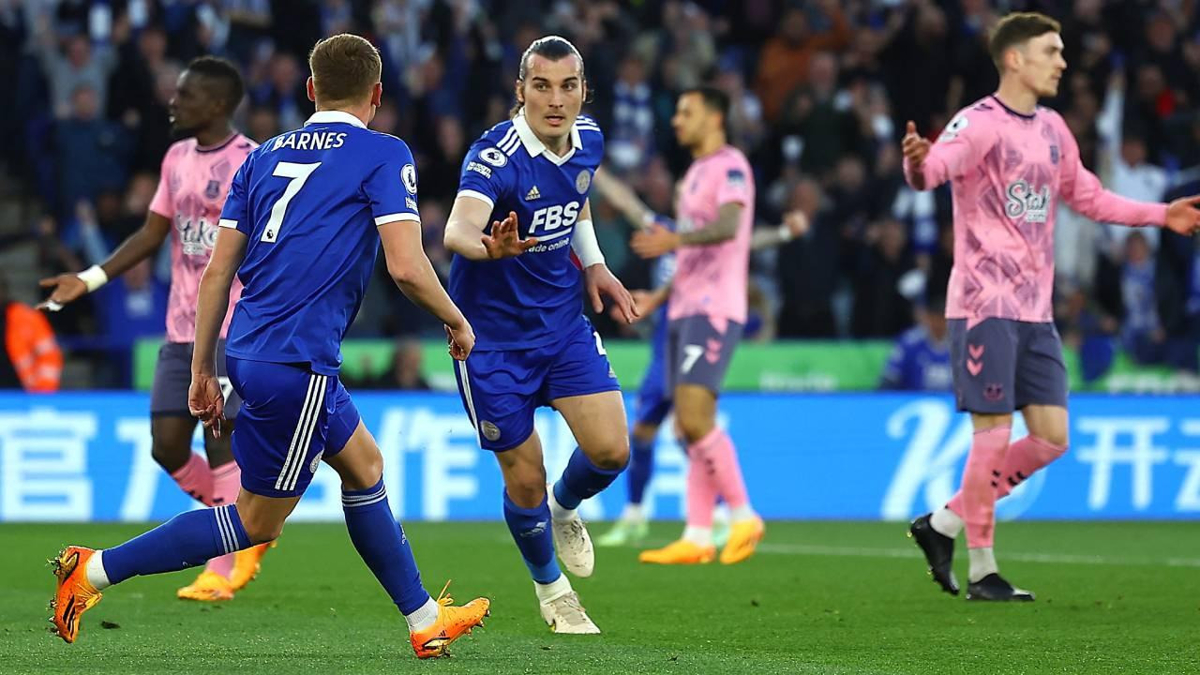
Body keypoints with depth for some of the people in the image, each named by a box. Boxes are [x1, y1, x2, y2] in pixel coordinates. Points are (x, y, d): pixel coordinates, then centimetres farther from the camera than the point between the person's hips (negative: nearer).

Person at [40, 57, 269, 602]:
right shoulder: (177, 159, 13)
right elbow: (152, 234, 18)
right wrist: (89, 280, 10)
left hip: (235, 330, -7)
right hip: (181, 329, 7)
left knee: (220, 443, -9)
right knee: (167, 444, 2)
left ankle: (222, 570, -1)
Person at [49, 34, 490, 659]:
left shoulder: (264, 157, 14)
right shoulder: (383, 155, -4)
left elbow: (217, 271, 11)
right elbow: (406, 267, -13)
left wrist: (202, 371, 16)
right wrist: (457, 323, 5)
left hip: (248, 349, 8)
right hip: (298, 364, -8)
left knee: (363, 466, 22)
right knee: (256, 523, 2)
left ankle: (425, 621, 29)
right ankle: (95, 570, -3)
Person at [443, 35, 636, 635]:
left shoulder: (588, 140, -4)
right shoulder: (495, 157, -26)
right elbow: (457, 228, -45)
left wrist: (593, 263, 7)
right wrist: (487, 248, -67)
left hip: (564, 319, 5)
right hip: (493, 333, -5)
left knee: (610, 451, -8)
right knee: (525, 479, 1)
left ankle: (565, 508, 28)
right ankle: (549, 586, 29)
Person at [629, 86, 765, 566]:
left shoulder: (730, 166, -7)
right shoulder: (695, 173, 22)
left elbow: (728, 225, -25)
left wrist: (676, 240, -38)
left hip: (714, 310, -9)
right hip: (684, 309, 9)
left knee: (694, 417, -18)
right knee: (689, 426, 4)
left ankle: (743, 516, -8)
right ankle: (697, 538, 3)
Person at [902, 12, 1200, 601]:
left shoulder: (1052, 130, 14)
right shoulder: (979, 124, -11)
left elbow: (1087, 197, 29)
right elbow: (937, 167, -30)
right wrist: (918, 165, -53)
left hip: (1035, 310, 8)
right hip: (984, 304, -8)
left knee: (1051, 438, 4)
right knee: (993, 435, -7)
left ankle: (943, 524, 16)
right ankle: (981, 571, 3)